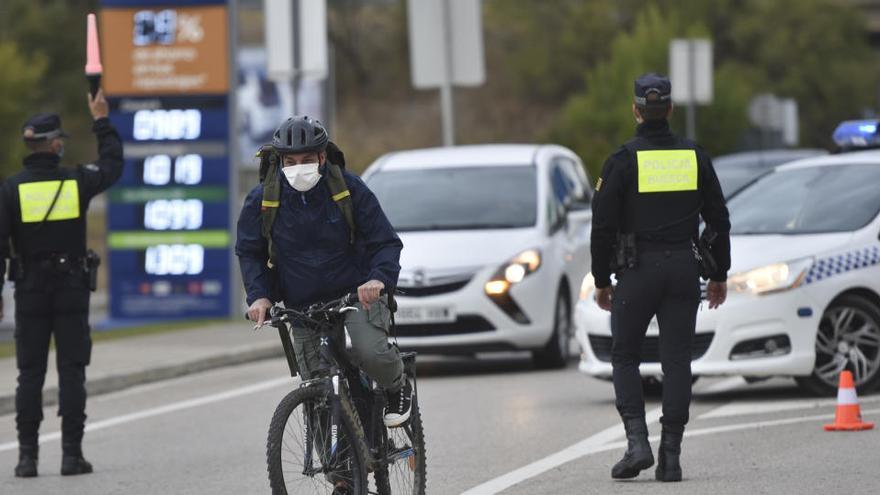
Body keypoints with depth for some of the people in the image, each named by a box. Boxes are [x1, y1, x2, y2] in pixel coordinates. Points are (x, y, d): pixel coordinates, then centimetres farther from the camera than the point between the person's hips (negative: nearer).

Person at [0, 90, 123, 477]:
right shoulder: (77, 181, -4)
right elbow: (112, 164, 17)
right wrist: (102, 122, 30)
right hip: (72, 289, 0)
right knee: (71, 372, 3)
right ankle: (72, 453, 0)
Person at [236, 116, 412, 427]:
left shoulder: (349, 189, -9)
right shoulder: (262, 199, -5)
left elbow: (385, 242, -6)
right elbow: (249, 252, 8)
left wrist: (379, 278, -28)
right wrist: (259, 296, -10)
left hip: (356, 293, -2)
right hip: (302, 304, 2)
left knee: (370, 352, -29)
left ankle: (399, 387, 5)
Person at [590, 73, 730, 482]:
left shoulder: (623, 160, -6)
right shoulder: (695, 157, 5)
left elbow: (603, 224, -7)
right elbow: (719, 220, 9)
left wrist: (601, 280, 3)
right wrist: (719, 275, 18)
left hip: (637, 269, -3)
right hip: (684, 268, 3)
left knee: (625, 357, 9)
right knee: (677, 362, 5)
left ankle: (637, 442, -9)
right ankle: (670, 457, 2)